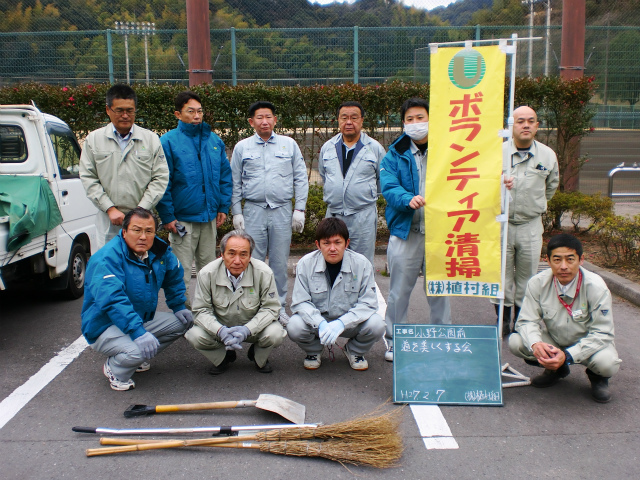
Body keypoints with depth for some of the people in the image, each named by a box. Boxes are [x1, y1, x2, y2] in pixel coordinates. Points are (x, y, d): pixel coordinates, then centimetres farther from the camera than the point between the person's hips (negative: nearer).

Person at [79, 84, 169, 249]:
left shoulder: (151, 139, 6)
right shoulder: (93, 139, 7)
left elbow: (160, 178, 1)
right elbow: (88, 179, 3)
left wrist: (141, 210, -7)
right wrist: (110, 209, -7)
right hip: (108, 220, 0)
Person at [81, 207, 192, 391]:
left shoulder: (160, 251, -1)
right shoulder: (108, 258, -25)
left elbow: (174, 276, 20)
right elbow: (112, 300, -38)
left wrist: (179, 307, 13)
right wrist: (138, 332, -46)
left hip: (143, 320, 8)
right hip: (104, 327, -8)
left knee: (183, 322, 1)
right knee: (137, 351, -34)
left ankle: (138, 359, 11)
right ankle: (115, 369, 2)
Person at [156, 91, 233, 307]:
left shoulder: (214, 140, 8)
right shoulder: (168, 141, -6)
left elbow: (225, 176, 12)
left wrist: (223, 207, 6)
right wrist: (167, 216, -13)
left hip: (210, 217, 5)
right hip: (182, 219, -5)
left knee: (208, 265, 16)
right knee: (182, 271, 2)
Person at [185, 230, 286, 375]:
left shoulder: (264, 273, -20)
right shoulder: (207, 274, -17)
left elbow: (270, 308, -14)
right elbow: (201, 311, -12)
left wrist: (247, 329, -30)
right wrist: (220, 330, -33)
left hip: (255, 326, -1)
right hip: (220, 326, 1)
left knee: (275, 334, -29)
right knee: (196, 335, -26)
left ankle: (259, 358, 10)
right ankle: (224, 357, 9)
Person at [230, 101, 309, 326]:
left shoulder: (289, 145, 7)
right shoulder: (242, 147, 7)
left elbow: (301, 179, 7)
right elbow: (235, 183, 8)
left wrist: (299, 209, 0)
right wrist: (236, 212, 1)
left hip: (282, 210, 0)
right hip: (253, 210, 0)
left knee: (280, 262, 5)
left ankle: (279, 306, 17)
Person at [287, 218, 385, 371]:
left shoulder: (362, 264, -14)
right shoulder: (305, 264, -13)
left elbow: (368, 303, -16)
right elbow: (300, 302, -14)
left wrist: (341, 323, -31)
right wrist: (321, 324, -33)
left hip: (350, 322, 0)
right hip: (316, 320, 0)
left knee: (376, 325, -28)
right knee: (294, 327, -30)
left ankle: (355, 351, 9)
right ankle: (313, 351, 9)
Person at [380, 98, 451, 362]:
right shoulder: (395, 155, 5)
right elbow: (388, 187, -8)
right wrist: (408, 199, -28)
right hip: (405, 231, 0)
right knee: (399, 290, 7)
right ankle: (393, 339, 21)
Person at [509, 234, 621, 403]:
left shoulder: (596, 287, -24)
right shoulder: (538, 283, -18)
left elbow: (602, 333, -22)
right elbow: (527, 321, -13)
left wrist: (568, 356, -36)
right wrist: (535, 344, -38)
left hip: (587, 344, -2)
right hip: (552, 342, 3)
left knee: (608, 363, -34)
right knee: (515, 342, -22)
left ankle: (597, 377, 7)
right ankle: (556, 369, 8)